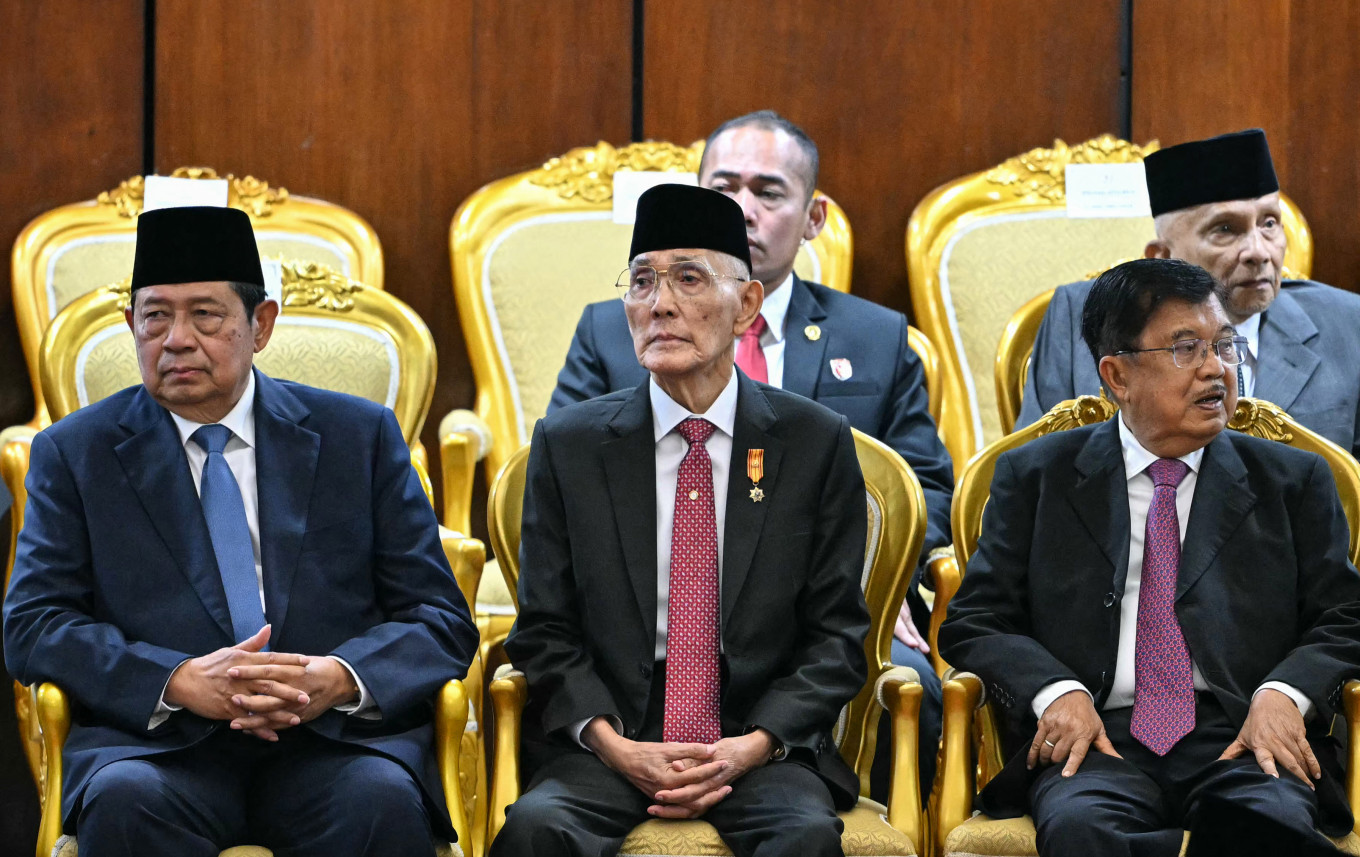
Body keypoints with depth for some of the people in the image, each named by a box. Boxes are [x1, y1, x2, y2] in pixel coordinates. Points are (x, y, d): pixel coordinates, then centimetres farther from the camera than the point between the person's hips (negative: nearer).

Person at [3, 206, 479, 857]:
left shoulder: (359, 435, 13)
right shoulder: (74, 453, 13)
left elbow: (441, 619, 8)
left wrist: (339, 677, -15)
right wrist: (182, 682, -15)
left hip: (333, 739, 0)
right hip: (158, 742, 0)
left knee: (384, 803, -34)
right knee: (123, 801, -35)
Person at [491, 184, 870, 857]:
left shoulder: (818, 443, 5)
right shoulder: (568, 445, 7)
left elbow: (836, 634, 5)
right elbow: (545, 631, 7)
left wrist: (754, 745, -11)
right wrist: (611, 744, -11)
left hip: (761, 744, 0)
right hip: (611, 741, 0)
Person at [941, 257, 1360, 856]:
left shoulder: (1295, 481, 18)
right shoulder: (1035, 477, 15)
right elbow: (975, 622, 10)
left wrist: (1283, 695, -10)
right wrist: (1055, 691, -10)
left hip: (1242, 743, 0)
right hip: (1102, 745, 0)